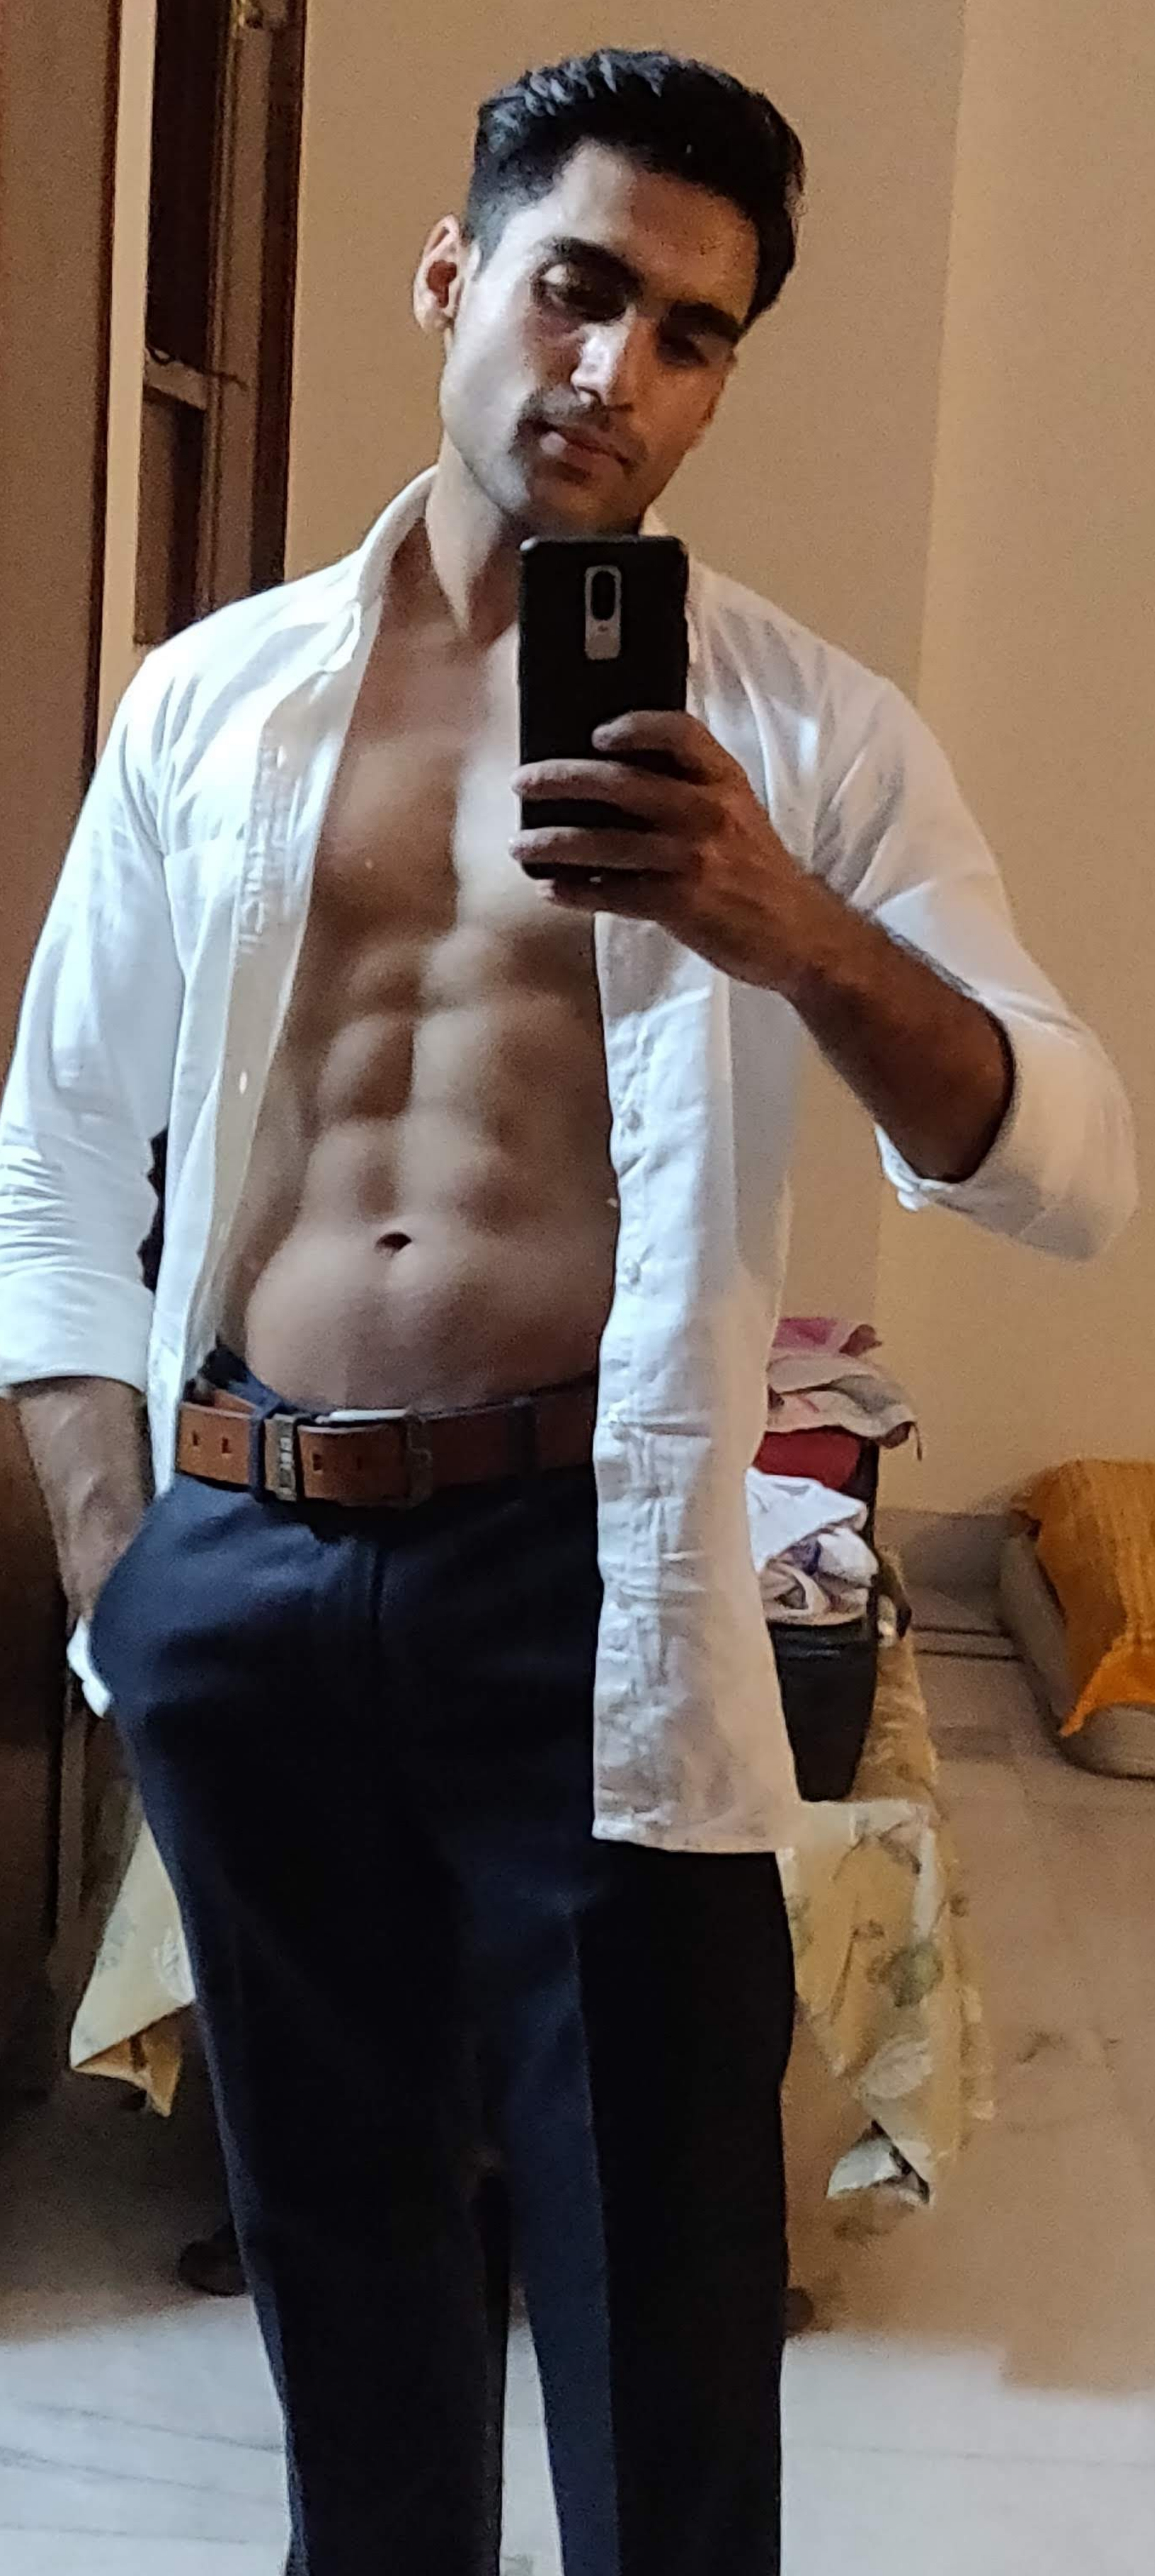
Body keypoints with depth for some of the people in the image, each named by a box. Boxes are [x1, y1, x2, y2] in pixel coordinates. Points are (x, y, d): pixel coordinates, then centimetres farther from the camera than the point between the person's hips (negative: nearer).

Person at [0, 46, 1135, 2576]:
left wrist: (800, 938, -25)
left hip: (579, 1580, -2)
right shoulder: (210, 697, 7)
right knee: (335, 2226, 19)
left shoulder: (807, 732, 0)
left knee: (660, 2298, 6)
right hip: (244, 1580, 3)